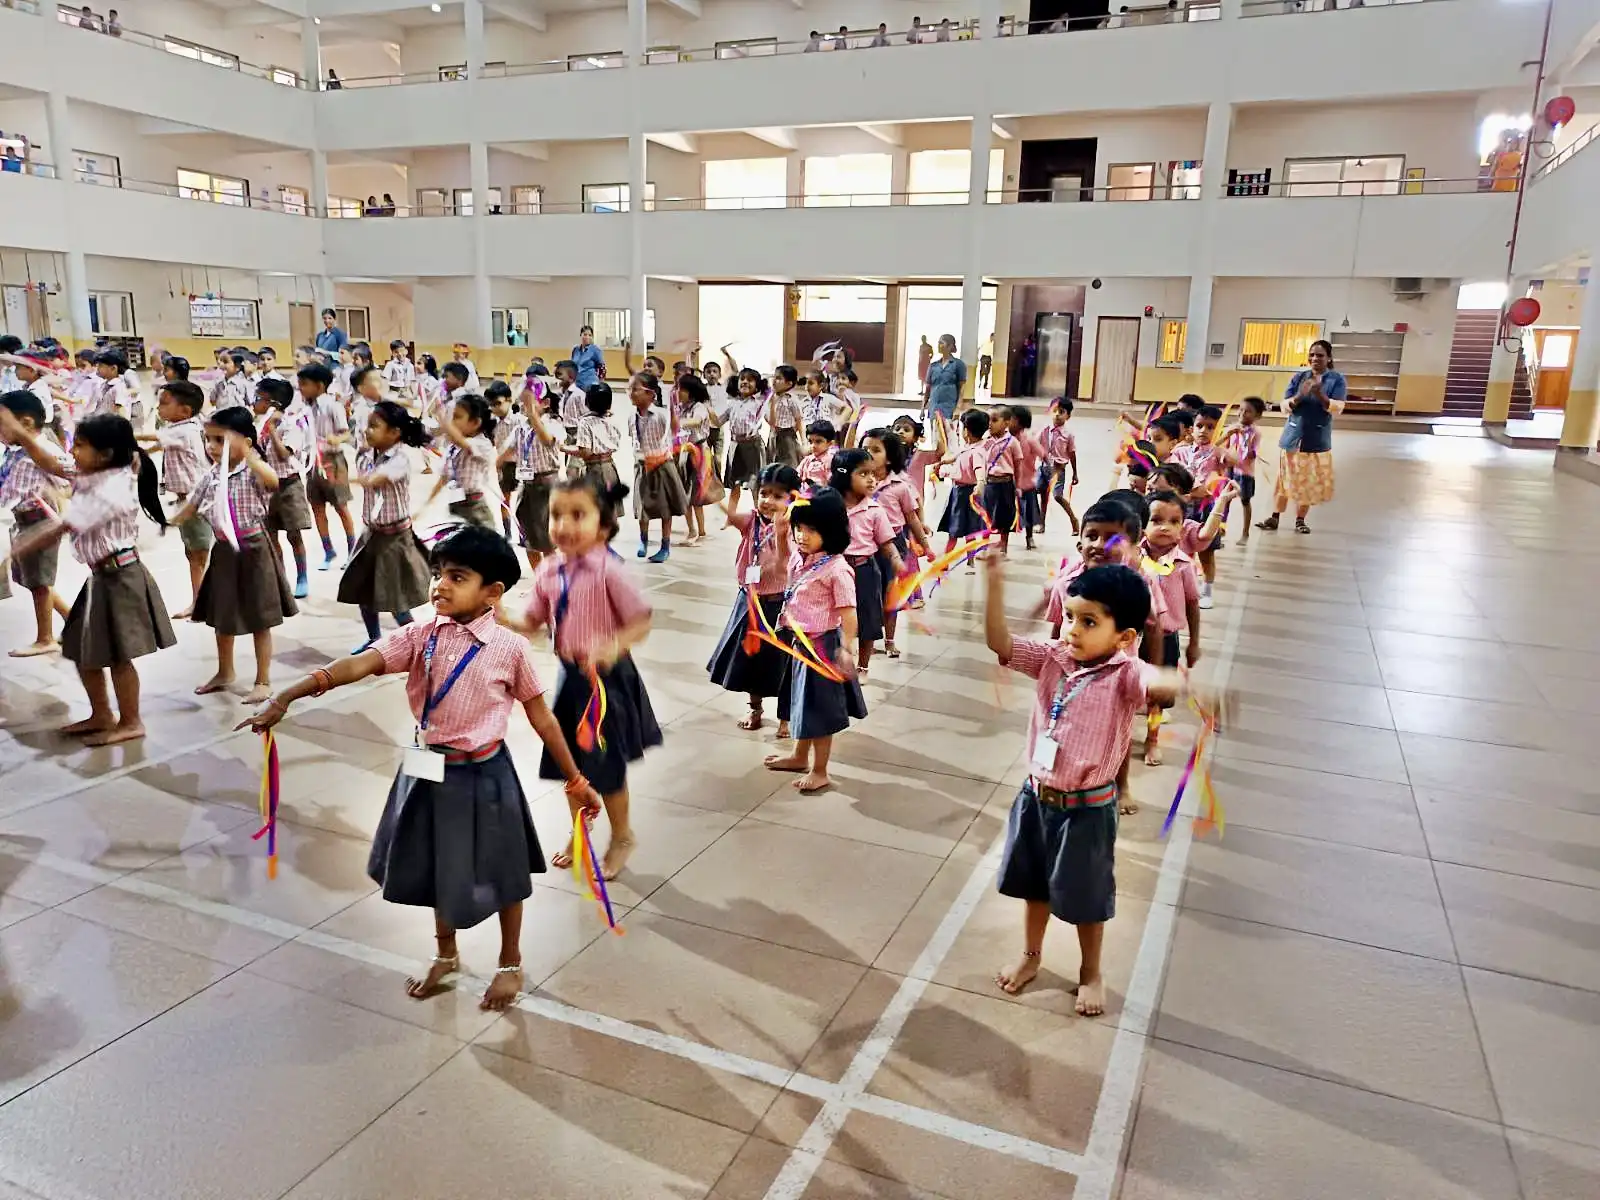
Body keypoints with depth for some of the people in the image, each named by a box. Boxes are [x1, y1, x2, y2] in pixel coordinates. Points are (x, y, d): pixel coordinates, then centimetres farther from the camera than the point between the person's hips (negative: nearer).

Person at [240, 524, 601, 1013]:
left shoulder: (509, 648, -14)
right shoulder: (421, 635, -6)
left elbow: (541, 717, -7)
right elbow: (361, 664, -20)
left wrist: (576, 781, -2)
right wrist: (286, 696, -33)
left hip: (482, 775, -4)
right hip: (430, 772, 4)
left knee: (499, 874, 13)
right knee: (438, 868, 22)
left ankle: (510, 964, 38)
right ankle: (446, 954, 47)